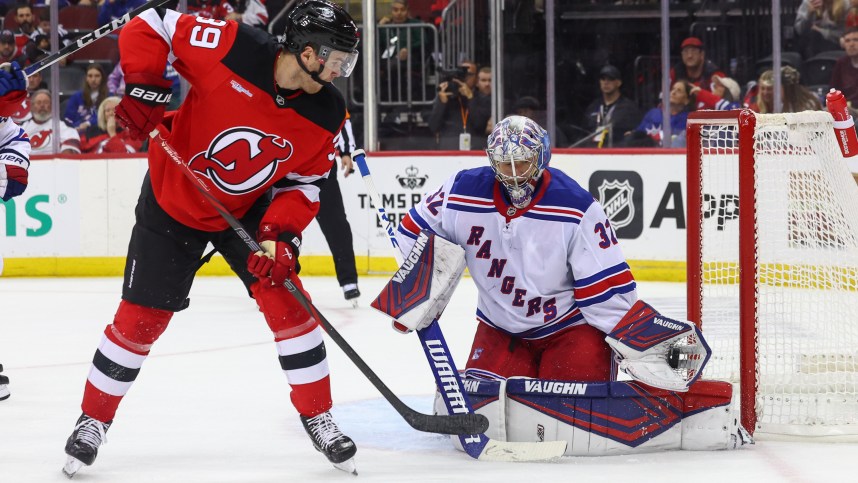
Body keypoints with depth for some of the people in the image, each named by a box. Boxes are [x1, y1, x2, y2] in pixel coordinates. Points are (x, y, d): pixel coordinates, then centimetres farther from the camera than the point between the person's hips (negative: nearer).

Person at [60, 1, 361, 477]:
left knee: (288, 303, -6)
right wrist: (144, 88, -29)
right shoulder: (232, 47, -29)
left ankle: (319, 418, 9)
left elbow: (304, 183, -7)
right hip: (174, 200, -3)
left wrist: (281, 234, -22)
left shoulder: (327, 112, -16)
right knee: (140, 317, 0)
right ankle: (93, 419, 18)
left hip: (248, 208, 3)